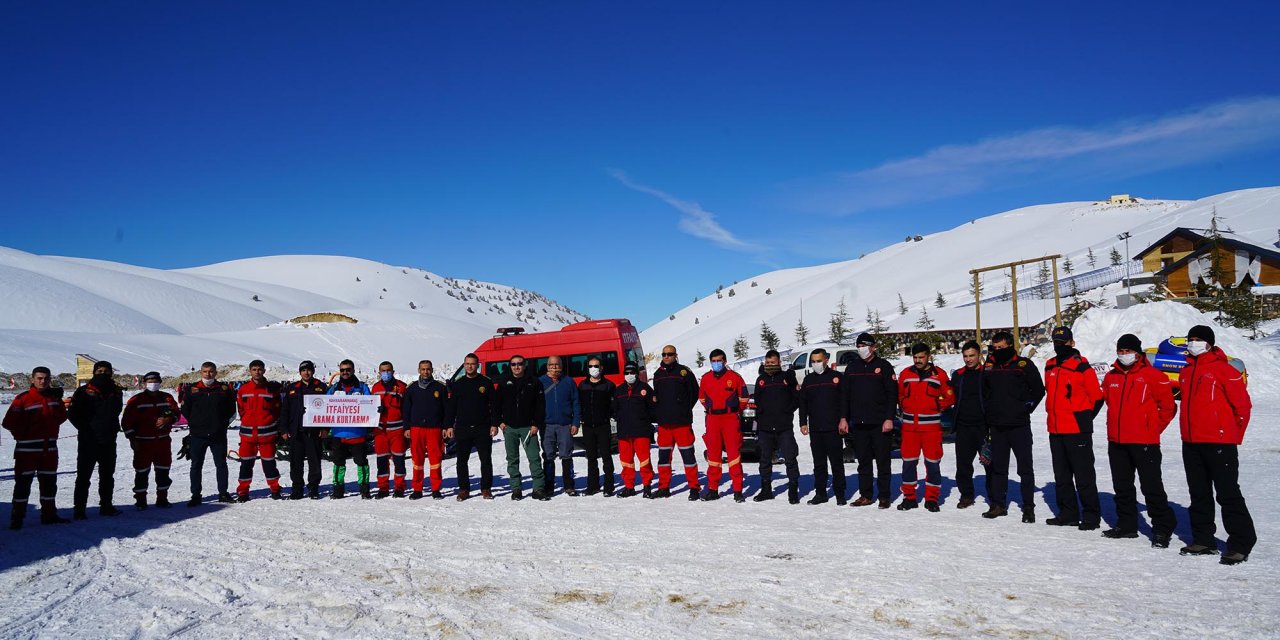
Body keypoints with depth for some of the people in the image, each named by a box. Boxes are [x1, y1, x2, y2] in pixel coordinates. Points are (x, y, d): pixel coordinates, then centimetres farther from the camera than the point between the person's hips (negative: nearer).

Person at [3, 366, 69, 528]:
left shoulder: (54, 397, 7)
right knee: (23, 483, -1)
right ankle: (17, 518, 6)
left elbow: (62, 416, 15)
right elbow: (9, 422, -11)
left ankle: (49, 514, 22)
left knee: (49, 481, 12)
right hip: (27, 449, -5)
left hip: (49, 448, 5)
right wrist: (23, 434, -4)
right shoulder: (23, 398, -10)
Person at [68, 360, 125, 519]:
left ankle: (106, 505, 23)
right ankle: (79, 508, 3)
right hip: (88, 441, -5)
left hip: (108, 441, 5)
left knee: (107, 475, 13)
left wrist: (113, 428, 12)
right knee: (84, 476, -2)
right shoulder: (84, 392, -4)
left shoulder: (115, 392, 10)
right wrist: (85, 428, -10)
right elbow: (72, 413, -5)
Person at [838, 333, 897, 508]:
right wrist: (843, 418, 7)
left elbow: (892, 394, -4)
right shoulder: (851, 367, 11)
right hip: (858, 422, 4)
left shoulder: (883, 366, 0)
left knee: (883, 461, 2)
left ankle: (884, 496, 8)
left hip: (880, 423, -4)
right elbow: (844, 394, 14)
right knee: (863, 461, 8)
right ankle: (865, 495, 14)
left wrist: (889, 418, -11)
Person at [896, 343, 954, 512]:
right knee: (908, 461, 5)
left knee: (933, 462, 1)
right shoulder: (905, 374, 8)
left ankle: (932, 498, 12)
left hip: (931, 425, -2)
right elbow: (899, 394, 20)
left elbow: (950, 397, 5)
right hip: (909, 425, 2)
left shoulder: (939, 374, 1)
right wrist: (904, 406, 5)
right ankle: (909, 497, 15)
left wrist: (937, 407, -5)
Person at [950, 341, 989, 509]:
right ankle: (966, 495, 18)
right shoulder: (958, 375, 12)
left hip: (983, 426, -4)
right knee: (963, 463, 7)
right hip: (963, 426, 4)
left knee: (990, 462, 1)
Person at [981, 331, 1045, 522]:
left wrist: (1026, 408, -1)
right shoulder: (989, 366, 9)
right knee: (998, 467, 9)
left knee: (1025, 467, 0)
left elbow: (1039, 389, 3)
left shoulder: (1024, 364, -4)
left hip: (1019, 425, -4)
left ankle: (1028, 507, 7)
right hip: (996, 426, 4)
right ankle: (998, 504, 17)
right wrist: (989, 412, 11)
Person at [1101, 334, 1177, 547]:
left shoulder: (1153, 375, -7)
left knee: (1151, 487, -5)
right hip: (1116, 441, 6)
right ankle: (1126, 525, 25)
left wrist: (1153, 428, -1)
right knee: (1122, 486, 14)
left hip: (1144, 442, -6)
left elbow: (1167, 406, -3)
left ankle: (1163, 528, 4)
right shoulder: (1111, 377, 9)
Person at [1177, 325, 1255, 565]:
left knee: (1228, 494, -5)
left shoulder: (1224, 370, -9)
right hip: (1191, 443, 8)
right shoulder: (1186, 372, 13)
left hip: (1219, 443, -8)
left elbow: (1242, 405, -8)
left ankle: (1240, 543, 2)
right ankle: (1203, 540, 22)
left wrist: (1233, 435, -1)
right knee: (1199, 494, 13)